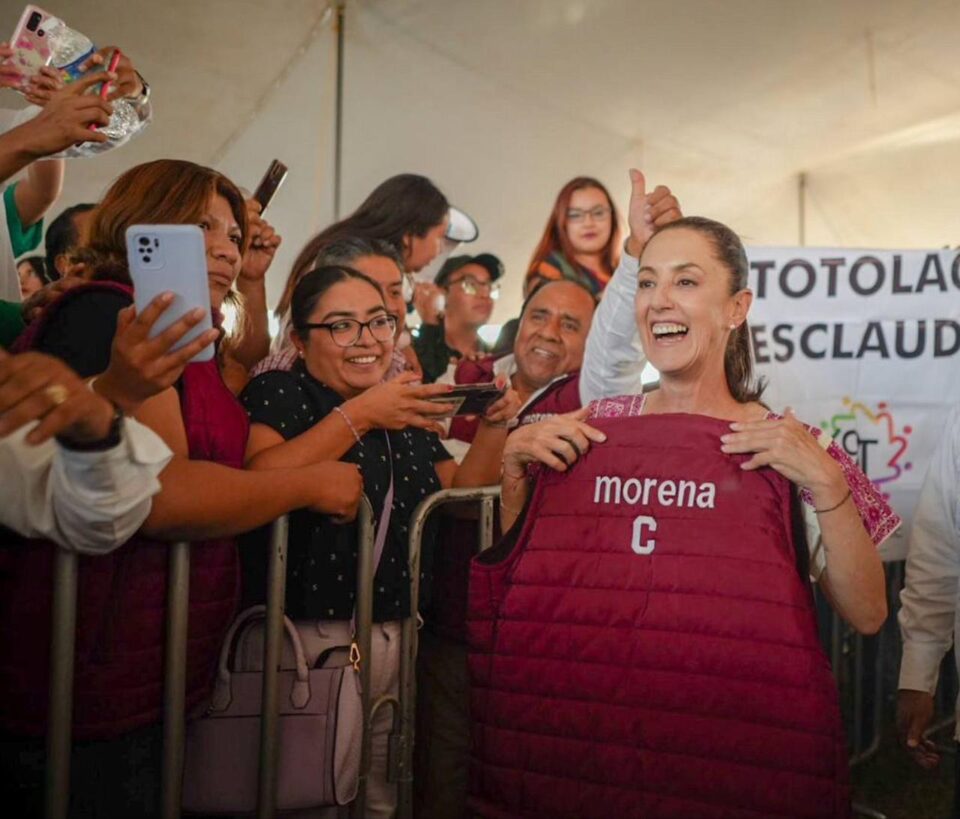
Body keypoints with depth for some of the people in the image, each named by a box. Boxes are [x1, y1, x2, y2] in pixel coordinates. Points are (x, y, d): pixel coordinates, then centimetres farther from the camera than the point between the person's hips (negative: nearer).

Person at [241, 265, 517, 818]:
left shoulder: (408, 416, 15)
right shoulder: (279, 394, -4)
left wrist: (493, 426, -1)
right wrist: (359, 414, -21)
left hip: (402, 643, 6)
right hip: (312, 642, -6)